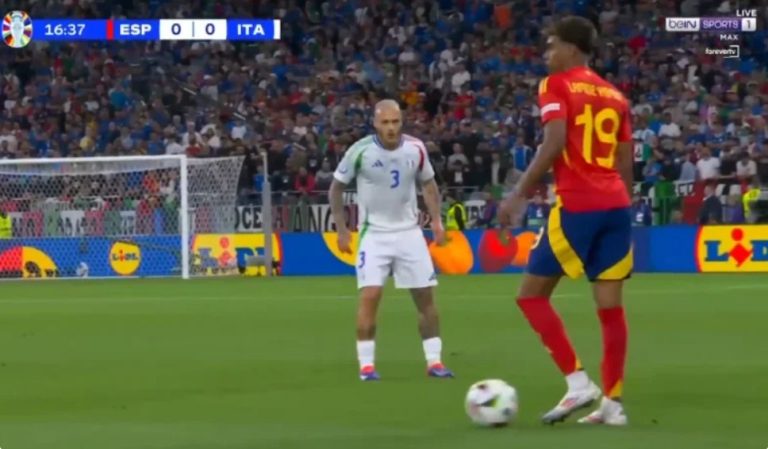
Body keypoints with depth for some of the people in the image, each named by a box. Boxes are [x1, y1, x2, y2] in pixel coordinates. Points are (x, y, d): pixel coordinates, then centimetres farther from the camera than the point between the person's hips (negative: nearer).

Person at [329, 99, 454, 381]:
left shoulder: (415, 149, -6)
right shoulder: (360, 151, -14)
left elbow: (428, 184, 12)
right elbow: (337, 187, -1)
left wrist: (436, 221, 2)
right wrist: (341, 229, -3)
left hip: (409, 231, 3)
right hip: (374, 233, -3)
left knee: (425, 295, 2)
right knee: (370, 295, -14)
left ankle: (434, 361, 11)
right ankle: (366, 364, -5)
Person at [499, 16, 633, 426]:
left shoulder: (556, 85, -2)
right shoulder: (613, 95, 18)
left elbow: (555, 142, -16)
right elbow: (625, 162, 18)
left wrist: (519, 195, -12)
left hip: (576, 205, -7)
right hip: (616, 205, 7)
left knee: (532, 295, 3)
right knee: (610, 305, 6)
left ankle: (578, 382, -5)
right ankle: (612, 403, 4)